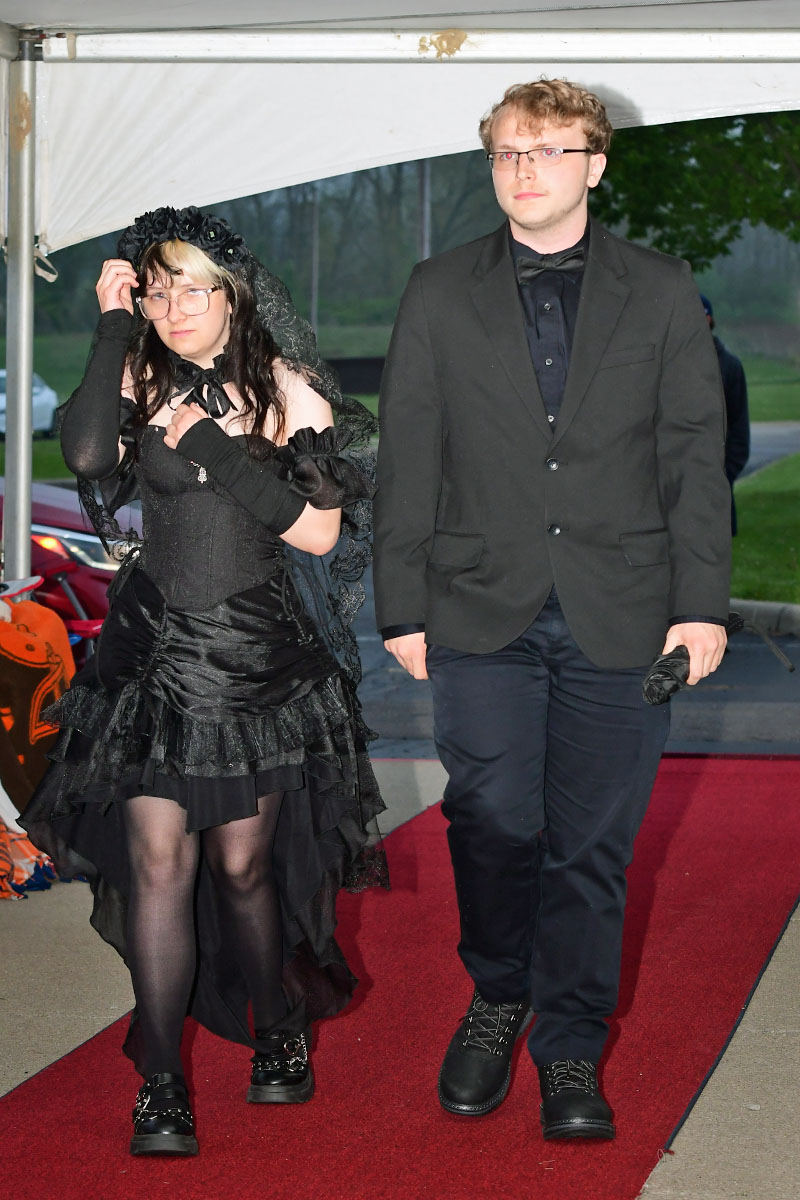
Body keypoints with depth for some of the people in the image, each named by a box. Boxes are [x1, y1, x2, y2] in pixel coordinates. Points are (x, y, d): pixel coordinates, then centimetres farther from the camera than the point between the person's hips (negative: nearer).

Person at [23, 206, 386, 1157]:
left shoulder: (288, 391, 0)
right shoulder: (141, 385, 3)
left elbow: (318, 532, -6)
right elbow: (85, 455, -18)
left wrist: (218, 450, -12)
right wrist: (114, 331, -12)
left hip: (260, 653, -1)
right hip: (155, 650, 1)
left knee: (242, 861, 4)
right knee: (157, 858, -7)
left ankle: (279, 1028, 30)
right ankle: (160, 1086, -2)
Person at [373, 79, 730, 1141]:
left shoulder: (662, 293, 8)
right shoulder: (439, 295, 8)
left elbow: (694, 454, 6)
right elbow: (407, 460, 8)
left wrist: (702, 603, -1)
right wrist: (402, 609, 4)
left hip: (619, 616, 0)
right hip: (483, 614, 0)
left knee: (591, 844, 2)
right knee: (493, 825, -5)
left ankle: (571, 1052, 16)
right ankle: (497, 1001, 21)